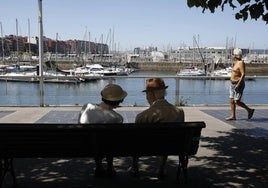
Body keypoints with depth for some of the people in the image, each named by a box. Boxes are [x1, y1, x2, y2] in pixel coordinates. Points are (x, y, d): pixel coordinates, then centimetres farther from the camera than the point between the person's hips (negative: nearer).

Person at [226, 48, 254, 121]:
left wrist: (238, 84, -26)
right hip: (233, 84, 10)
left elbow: (243, 74, -22)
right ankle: (233, 116, 9)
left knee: (237, 102, -9)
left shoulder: (241, 63, -15)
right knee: (231, 100, 5)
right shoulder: (236, 62, 14)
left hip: (238, 84, -10)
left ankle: (250, 110, 8)